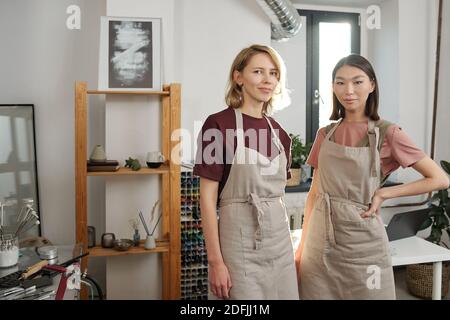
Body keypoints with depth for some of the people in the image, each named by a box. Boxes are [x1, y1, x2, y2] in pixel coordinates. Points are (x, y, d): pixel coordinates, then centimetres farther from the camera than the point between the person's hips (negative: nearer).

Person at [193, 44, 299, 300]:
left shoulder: (279, 132, 7)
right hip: (239, 242, -6)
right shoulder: (219, 125, -11)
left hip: (280, 240, 6)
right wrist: (215, 261, -15)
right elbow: (207, 198, -12)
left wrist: (288, 244, 15)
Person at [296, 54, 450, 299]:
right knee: (317, 293, 13)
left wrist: (383, 193, -13)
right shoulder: (325, 134, 4)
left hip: (361, 242, -3)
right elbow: (314, 192, 8)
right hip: (319, 241, 3)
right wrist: (302, 245, 6)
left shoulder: (386, 134, -7)